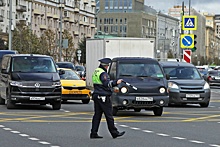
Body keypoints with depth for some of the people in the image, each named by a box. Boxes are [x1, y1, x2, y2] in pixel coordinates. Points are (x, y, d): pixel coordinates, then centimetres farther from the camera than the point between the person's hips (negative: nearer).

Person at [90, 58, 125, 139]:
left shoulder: (96, 72, 16)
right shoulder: (103, 73, -14)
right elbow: (107, 84, -23)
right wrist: (116, 82, -15)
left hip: (96, 96, 9)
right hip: (103, 97, -9)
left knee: (97, 115, 9)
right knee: (109, 115, -3)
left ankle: (93, 133, 7)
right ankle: (114, 133, 2)